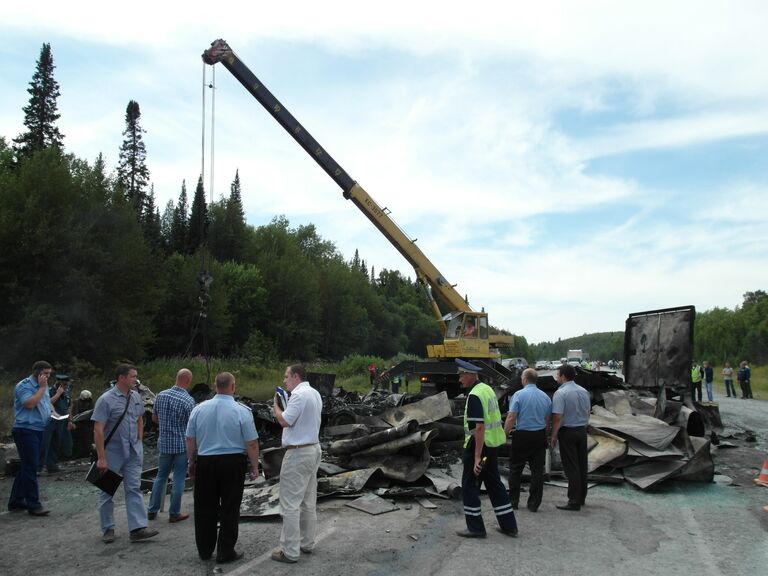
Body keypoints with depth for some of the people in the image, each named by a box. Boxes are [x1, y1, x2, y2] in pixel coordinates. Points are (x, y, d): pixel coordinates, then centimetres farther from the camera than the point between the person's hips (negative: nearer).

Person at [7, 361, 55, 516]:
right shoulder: (24, 386, -11)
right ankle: (33, 505, -1)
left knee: (27, 467, 14)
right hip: (26, 431, -9)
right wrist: (42, 388, -18)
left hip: (38, 431, 9)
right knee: (30, 468, -6)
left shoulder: (42, 386, 14)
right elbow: (30, 403, -25)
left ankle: (16, 501, 24)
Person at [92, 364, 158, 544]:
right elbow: (98, 430, -17)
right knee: (108, 490, 11)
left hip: (133, 452, 5)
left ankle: (138, 528, 3)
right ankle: (108, 529, 24)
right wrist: (101, 458, -19)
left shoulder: (136, 397, 3)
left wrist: (139, 442, 11)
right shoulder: (106, 400, -16)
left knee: (134, 488, 2)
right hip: (112, 452, -5)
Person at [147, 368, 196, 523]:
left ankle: (152, 510, 24)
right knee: (178, 479, 5)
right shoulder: (188, 400, -18)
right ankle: (174, 513, 13)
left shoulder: (160, 396, -1)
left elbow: (154, 419, 10)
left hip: (164, 443, 5)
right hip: (182, 445, -5)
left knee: (161, 476, 18)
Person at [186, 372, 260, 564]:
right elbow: (251, 443, -9)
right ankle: (225, 552, 15)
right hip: (233, 462, -3)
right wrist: (255, 467, 2)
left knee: (205, 508, 16)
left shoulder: (199, 409, -1)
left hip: (205, 462, 3)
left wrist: (192, 462, 19)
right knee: (229, 509, 8)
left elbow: (190, 440, 6)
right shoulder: (242, 411, -11)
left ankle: (204, 550, 26)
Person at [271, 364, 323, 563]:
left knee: (290, 504, -2)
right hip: (313, 449, 10)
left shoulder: (299, 394, -18)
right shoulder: (314, 393, 11)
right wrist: (284, 401, 14)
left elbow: (284, 421, -20)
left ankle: (290, 551, 3)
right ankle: (307, 543, 24)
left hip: (298, 453, -10)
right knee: (308, 502, 16)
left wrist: (275, 405, -3)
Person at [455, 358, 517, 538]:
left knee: (469, 486, 4)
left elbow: (479, 427, -24)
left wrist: (477, 456, -24)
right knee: (494, 484, 16)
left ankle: (475, 528, 11)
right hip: (493, 444, 9)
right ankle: (508, 525, 22)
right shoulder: (488, 389, 9)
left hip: (478, 445, -9)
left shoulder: (474, 396, -20)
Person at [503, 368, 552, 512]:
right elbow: (548, 420, 11)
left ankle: (513, 501, 15)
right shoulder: (545, 397, 6)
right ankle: (534, 504, 10)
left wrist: (504, 435, -9)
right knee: (537, 471, 8)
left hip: (522, 436, -4)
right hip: (540, 436, 4)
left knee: (515, 469, 9)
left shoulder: (518, 395, -10)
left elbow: (511, 418, -15)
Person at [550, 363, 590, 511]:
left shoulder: (560, 393, -17)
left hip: (567, 432, -7)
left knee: (571, 467, -2)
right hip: (582, 431, 7)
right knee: (582, 465, 14)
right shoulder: (584, 391, 6)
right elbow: (588, 413, 14)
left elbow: (557, 417, -20)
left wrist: (554, 436, -12)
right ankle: (581, 497, 24)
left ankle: (574, 501, 2)